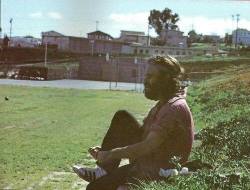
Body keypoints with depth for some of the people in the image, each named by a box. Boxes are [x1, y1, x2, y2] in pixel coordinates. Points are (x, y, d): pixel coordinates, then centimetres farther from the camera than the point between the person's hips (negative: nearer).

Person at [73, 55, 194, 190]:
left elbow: (147, 147, -28)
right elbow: (141, 133, 16)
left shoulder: (174, 108, -22)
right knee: (122, 118, -1)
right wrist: (104, 151, 6)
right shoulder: (163, 104, 11)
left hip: (157, 176, -10)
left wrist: (110, 154, -18)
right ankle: (105, 171, -4)